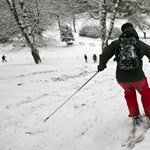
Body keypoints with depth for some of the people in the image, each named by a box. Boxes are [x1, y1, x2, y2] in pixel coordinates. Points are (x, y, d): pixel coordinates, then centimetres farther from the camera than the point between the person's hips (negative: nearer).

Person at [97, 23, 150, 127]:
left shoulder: (116, 43, -2)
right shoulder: (141, 44, 0)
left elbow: (105, 54, -5)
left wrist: (101, 66, 14)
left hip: (122, 79, 1)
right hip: (138, 77, -1)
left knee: (129, 93, 30)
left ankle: (135, 117, 30)